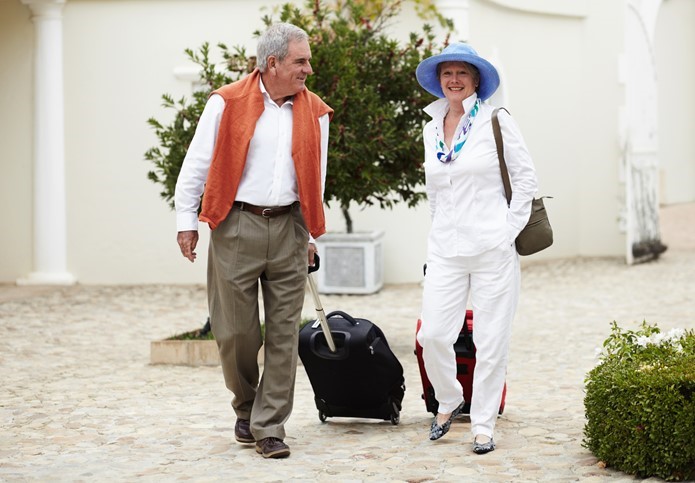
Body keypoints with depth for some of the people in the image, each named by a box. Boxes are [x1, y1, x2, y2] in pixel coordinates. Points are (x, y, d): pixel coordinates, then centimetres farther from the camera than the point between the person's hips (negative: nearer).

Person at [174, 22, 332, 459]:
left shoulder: (315, 112, 8)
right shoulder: (227, 103, -2)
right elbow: (197, 164, 2)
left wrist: (311, 234, 14)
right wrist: (187, 221, 1)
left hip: (288, 230, 3)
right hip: (236, 227, -2)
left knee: (284, 333, 1)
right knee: (235, 330, 3)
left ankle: (269, 427, 8)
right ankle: (246, 407, 28)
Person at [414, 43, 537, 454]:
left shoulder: (496, 121, -3)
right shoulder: (431, 129, 12)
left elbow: (527, 178, -1)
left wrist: (510, 229, -6)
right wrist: (445, 225, 15)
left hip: (493, 249, -4)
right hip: (445, 249, 4)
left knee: (492, 341, 0)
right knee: (433, 335, -3)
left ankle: (484, 424, 13)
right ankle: (449, 401, 23)